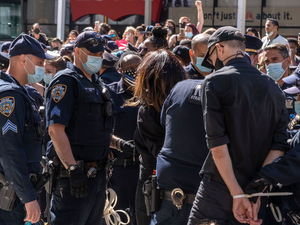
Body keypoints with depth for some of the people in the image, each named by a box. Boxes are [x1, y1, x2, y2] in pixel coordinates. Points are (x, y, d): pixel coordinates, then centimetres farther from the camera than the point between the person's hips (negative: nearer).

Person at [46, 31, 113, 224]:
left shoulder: (97, 84, 18)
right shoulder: (66, 82, -11)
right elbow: (56, 129, -21)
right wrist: (73, 169, -26)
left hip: (97, 171, 9)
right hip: (75, 174, -9)